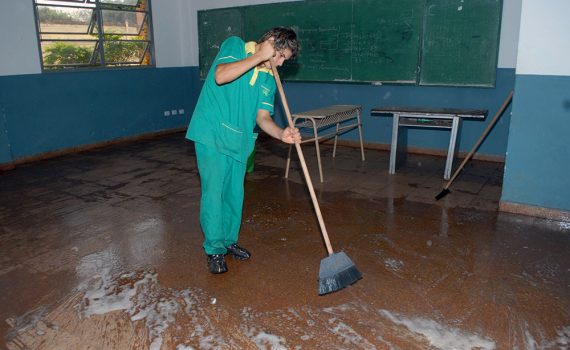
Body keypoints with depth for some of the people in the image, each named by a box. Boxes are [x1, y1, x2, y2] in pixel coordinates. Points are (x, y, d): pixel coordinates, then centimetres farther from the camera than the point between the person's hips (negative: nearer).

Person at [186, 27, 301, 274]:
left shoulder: (269, 79, 8)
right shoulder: (234, 45, -5)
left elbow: (263, 117, 1)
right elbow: (221, 76, -24)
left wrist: (282, 134, -19)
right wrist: (259, 57, -20)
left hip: (239, 140, 6)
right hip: (211, 135, -6)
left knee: (235, 194, 13)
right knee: (213, 193, -4)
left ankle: (229, 241, 30)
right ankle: (214, 249, 10)